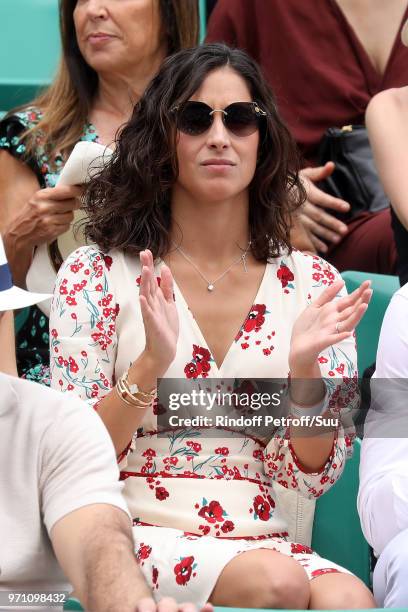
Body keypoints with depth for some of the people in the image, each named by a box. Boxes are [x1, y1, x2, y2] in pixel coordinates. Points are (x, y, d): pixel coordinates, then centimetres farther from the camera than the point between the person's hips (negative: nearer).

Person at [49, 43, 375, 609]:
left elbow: (312, 475, 5)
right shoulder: (97, 275, 2)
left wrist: (304, 367, -14)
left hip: (263, 540, 2)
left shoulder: (311, 284, 7)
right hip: (139, 533, -2)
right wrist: (151, 364, -20)